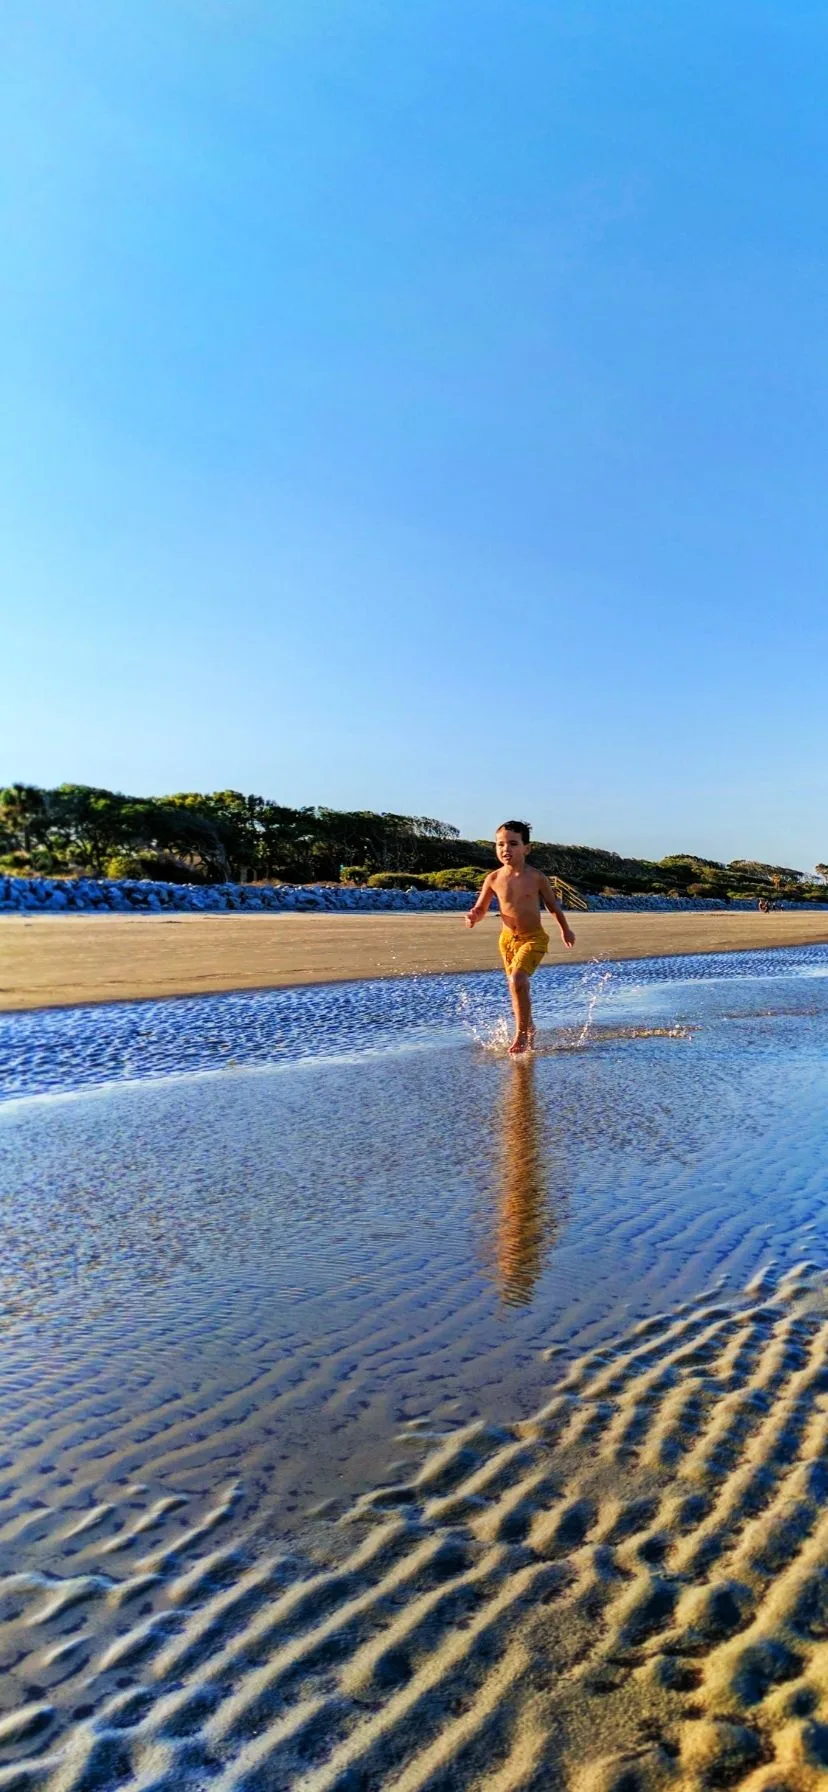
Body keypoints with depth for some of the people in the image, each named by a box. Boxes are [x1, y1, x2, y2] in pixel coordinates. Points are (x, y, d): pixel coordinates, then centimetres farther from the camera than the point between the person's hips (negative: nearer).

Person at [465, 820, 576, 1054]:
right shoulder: (493, 879, -6)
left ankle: (521, 1034, -10)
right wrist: (473, 916, -18)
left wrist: (565, 929, 17)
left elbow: (552, 904, 4)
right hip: (507, 938, 4)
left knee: (517, 981, -24)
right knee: (518, 988, 17)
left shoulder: (536, 877, -12)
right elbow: (480, 907, 7)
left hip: (534, 938, -4)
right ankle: (529, 1029, 41)